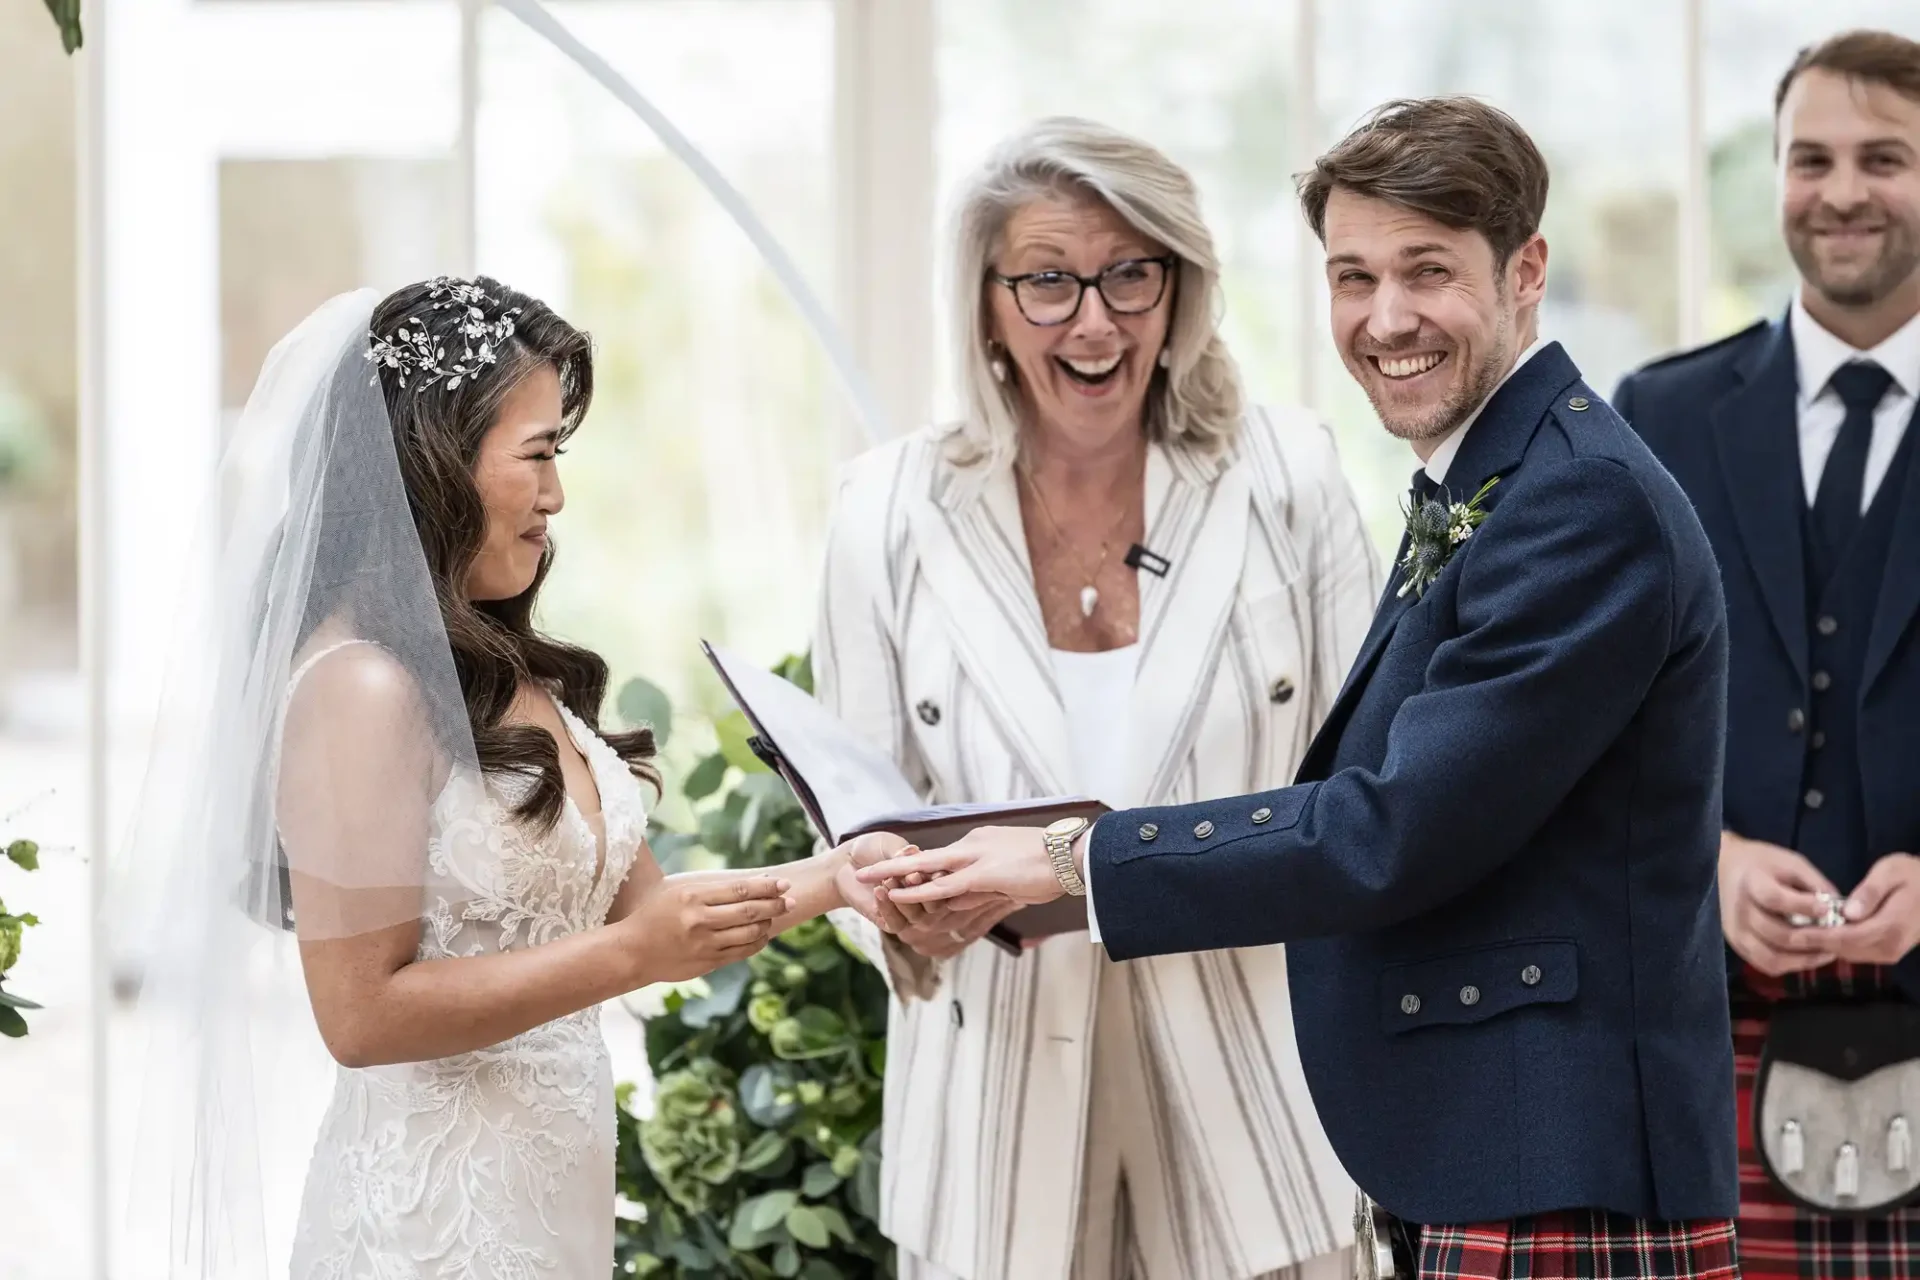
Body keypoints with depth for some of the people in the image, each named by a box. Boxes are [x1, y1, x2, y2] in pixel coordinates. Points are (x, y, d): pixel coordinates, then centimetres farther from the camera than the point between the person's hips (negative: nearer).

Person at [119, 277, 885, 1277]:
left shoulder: (507, 672, 7)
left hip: (559, 1185, 8)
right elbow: (362, 1014, -20)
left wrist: (825, 880, -2)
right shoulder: (361, 688, -18)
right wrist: (636, 954, -20)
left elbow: (626, 899, 11)